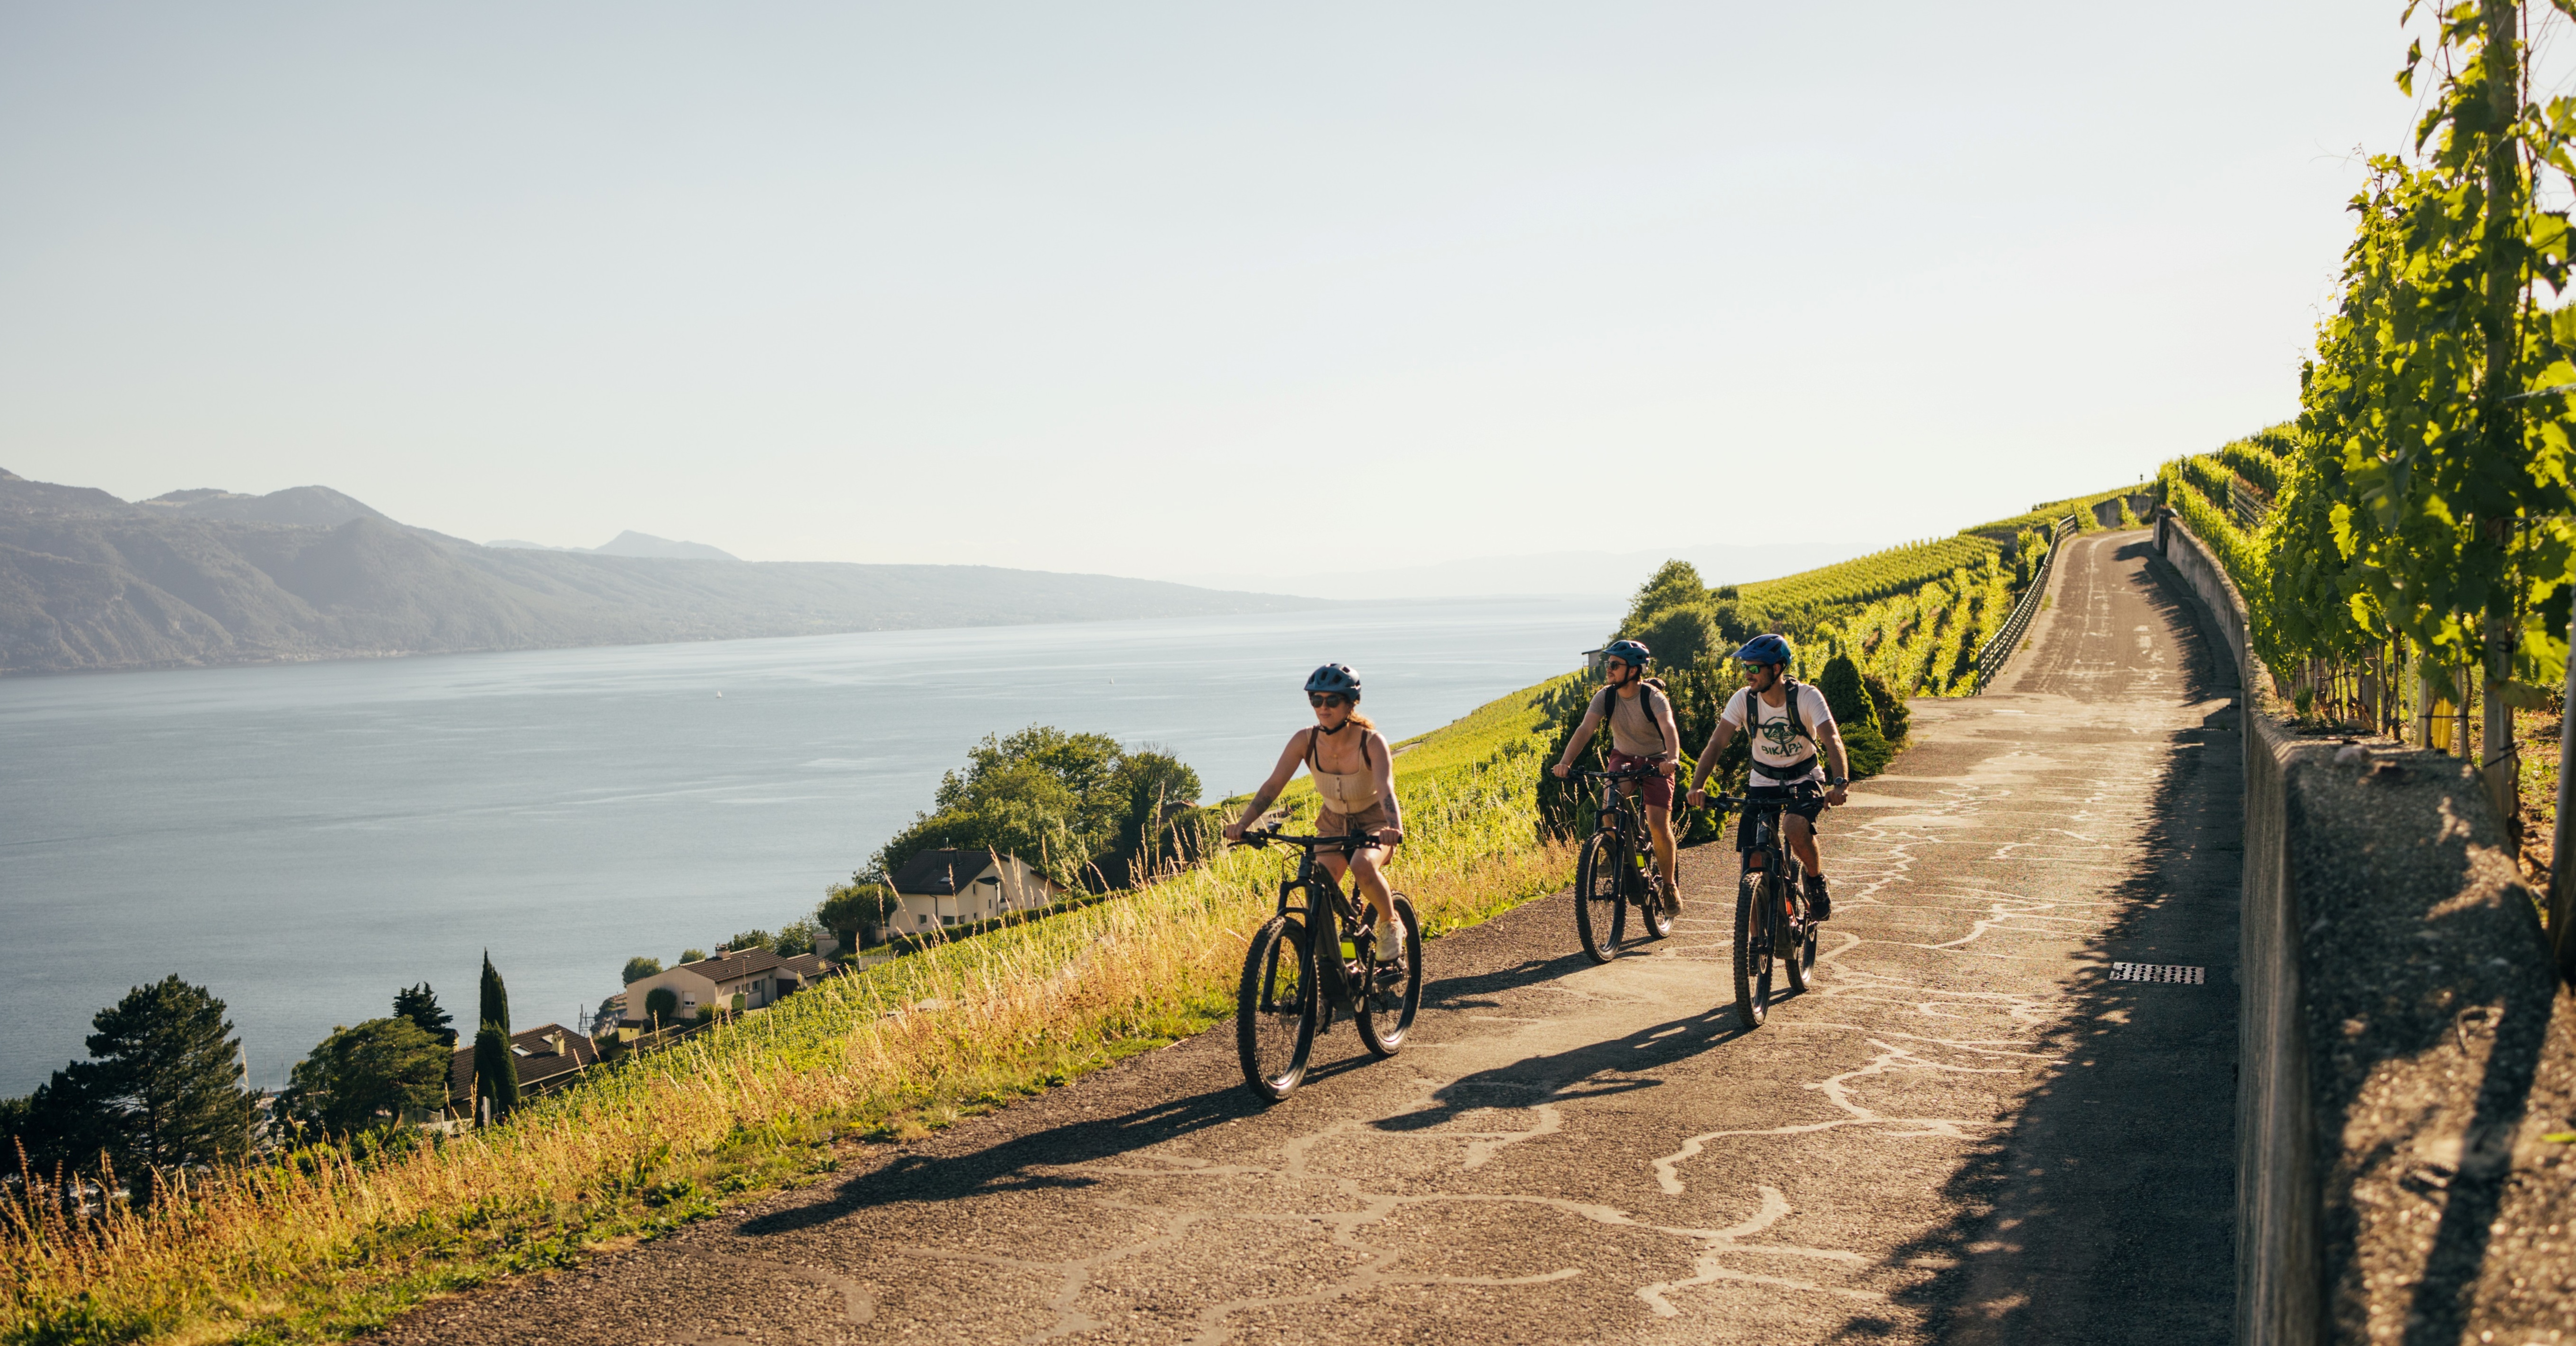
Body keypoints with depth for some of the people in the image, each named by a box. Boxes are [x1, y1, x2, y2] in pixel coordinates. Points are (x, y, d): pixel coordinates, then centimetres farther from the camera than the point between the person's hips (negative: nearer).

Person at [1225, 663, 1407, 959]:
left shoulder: (1372, 742, -26)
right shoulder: (1304, 741, -18)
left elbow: (1386, 789, -39)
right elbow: (1273, 784, -21)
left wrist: (1394, 827, -59)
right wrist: (1243, 823, -36)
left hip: (1374, 822, -3)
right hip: (1334, 823, 3)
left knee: (1363, 867, -33)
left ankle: (1390, 924, -6)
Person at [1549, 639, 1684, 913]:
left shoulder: (1653, 698, -23)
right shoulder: (1605, 697, -13)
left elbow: (1669, 729, -40)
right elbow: (1584, 730, -24)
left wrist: (1671, 759, -60)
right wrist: (1565, 762, -41)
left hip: (1656, 762, -3)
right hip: (1623, 757, 3)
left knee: (1659, 826, -16)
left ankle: (1669, 884, 7)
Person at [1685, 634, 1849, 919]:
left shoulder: (1806, 696, -21)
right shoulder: (1744, 699, -13)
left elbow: (1832, 740, -31)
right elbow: (1716, 743, -18)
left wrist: (1840, 783, -48)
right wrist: (1697, 787, -33)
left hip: (1804, 780, -3)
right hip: (1763, 782, 3)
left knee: (1795, 828, -34)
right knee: (1755, 863, -7)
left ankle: (1817, 881, -4)